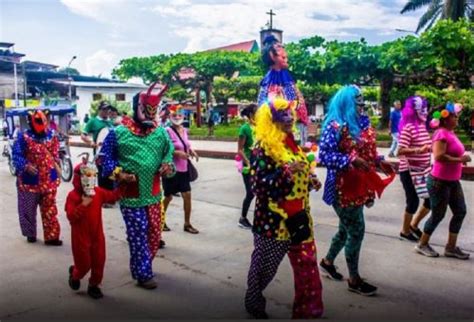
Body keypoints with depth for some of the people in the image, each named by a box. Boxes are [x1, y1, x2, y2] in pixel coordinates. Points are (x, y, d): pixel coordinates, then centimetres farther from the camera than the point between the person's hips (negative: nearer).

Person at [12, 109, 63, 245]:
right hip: (30, 181, -3)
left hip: (49, 180, 3)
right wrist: (26, 166, -29)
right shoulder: (24, 137, -11)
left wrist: (57, 167, 13)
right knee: (28, 209, 13)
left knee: (50, 210, 6)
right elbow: (16, 155, -14)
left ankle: (51, 236, 13)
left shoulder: (51, 135, 4)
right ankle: (30, 234, 32)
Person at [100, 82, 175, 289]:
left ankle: (142, 266, 36)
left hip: (153, 193, 5)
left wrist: (168, 165, -7)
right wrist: (118, 172, -16)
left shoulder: (160, 132, 3)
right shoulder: (119, 132, -8)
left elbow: (168, 152, 14)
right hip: (130, 194, -5)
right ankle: (143, 274, 12)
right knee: (138, 235, -1)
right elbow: (105, 156, -2)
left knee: (154, 233, 14)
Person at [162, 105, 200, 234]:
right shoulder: (168, 131, -17)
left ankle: (187, 224, 18)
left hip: (184, 169, 6)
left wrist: (191, 151, 0)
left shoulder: (184, 130, 6)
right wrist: (177, 153, -27)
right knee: (168, 197, 8)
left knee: (187, 195, 5)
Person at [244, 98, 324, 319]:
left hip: (298, 216, 7)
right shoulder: (264, 148, -15)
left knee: (307, 264, 11)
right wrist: (287, 171, -29)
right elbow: (258, 184, -22)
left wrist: (310, 180, 3)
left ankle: (307, 309, 26)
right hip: (274, 219, -7)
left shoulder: (291, 143, 9)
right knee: (265, 264, 11)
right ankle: (253, 302, 34)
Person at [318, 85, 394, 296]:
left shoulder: (362, 123, 9)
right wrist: (351, 161, -30)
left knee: (347, 228, 19)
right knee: (356, 230, -1)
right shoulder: (335, 125, -15)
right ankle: (354, 279, 15)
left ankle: (327, 261, 40)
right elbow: (324, 155, -21)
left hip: (359, 186, 9)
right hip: (343, 188, -8)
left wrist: (379, 162, 1)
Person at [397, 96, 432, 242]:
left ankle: (414, 225, 29)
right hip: (409, 171, -8)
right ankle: (405, 231, 21)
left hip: (423, 169, 8)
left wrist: (431, 147, 5)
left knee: (431, 198, 10)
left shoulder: (422, 126, 9)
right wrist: (420, 150, -34)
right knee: (413, 201, 1)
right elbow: (400, 151, -25)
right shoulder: (408, 127, -17)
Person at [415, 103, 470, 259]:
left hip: (453, 181, 9)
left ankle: (451, 247, 20)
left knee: (460, 212, 11)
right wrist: (460, 160, -22)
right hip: (440, 182, -9)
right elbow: (439, 156, -30)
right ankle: (422, 245, 18)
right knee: (438, 215, 1)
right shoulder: (442, 134, -19)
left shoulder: (451, 133, 10)